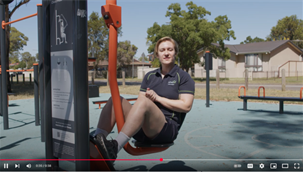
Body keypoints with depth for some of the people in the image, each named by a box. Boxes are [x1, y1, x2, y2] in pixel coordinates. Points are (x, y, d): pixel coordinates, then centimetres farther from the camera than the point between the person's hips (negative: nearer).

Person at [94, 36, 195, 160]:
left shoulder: (183, 77, 7)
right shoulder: (149, 76, 22)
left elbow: (186, 106, -5)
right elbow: (139, 100, 16)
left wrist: (158, 98, -6)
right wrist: (147, 98, -9)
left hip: (168, 129, -5)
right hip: (143, 128, 5)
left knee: (143, 102, -34)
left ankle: (115, 147, -44)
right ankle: (97, 140, -30)